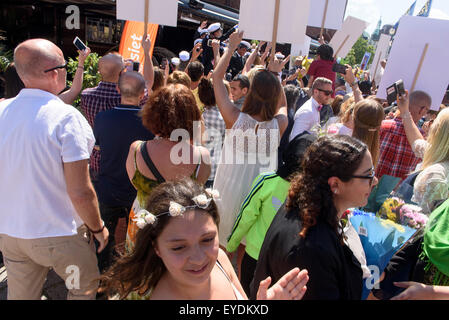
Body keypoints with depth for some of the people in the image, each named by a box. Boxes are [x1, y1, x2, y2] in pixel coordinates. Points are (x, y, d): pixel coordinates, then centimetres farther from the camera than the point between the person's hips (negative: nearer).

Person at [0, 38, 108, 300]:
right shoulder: (67, 117, -22)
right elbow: (80, 192, -23)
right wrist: (98, 228, -7)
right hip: (60, 235, -5)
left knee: (21, 294, 25)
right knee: (85, 288, 20)